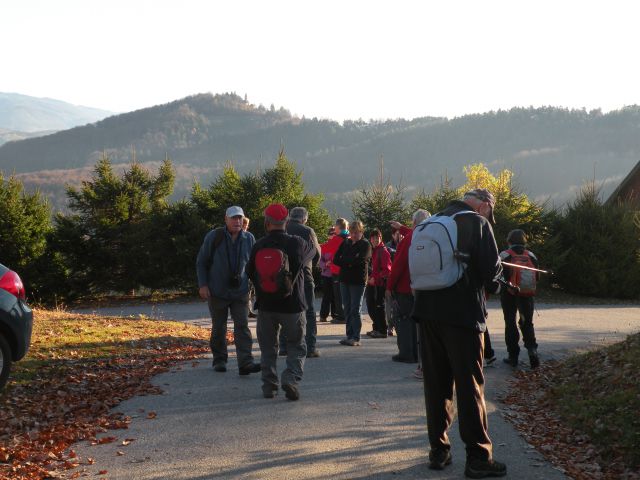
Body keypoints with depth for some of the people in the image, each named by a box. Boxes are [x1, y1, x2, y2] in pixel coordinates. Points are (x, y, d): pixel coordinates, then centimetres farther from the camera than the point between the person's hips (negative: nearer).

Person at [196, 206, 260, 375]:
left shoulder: (248, 239, 2)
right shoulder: (213, 237, -5)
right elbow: (201, 262, 0)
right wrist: (203, 285, -8)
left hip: (240, 292, 1)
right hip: (217, 292, -1)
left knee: (242, 326, -9)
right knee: (218, 328, 9)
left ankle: (245, 363, -13)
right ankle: (219, 360, 24)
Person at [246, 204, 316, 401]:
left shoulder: (258, 246, -6)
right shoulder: (296, 243, -10)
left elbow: (250, 272, 6)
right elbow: (313, 250, 11)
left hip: (266, 305, 1)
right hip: (292, 305, -1)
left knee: (268, 347, 16)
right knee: (297, 346, 12)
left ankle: (269, 385, 13)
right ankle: (291, 378, -8)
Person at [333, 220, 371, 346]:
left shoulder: (365, 245, -3)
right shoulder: (345, 243, 12)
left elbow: (360, 260, -18)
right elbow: (335, 259, 4)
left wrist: (344, 260, -8)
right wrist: (350, 263, -11)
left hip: (358, 281, -5)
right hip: (344, 279, 5)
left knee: (355, 310, -6)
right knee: (347, 309, 7)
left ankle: (356, 338, -4)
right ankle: (349, 335, 13)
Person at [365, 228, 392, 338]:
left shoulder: (383, 251, -11)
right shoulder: (370, 250, 13)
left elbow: (387, 269, -16)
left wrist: (375, 278, -17)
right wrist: (367, 277, 8)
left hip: (380, 283, -8)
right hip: (371, 284, 8)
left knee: (379, 306, -4)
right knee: (371, 306, 13)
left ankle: (382, 331, 3)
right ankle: (376, 329, 24)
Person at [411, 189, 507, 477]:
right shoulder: (478, 223, -6)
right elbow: (492, 269, -10)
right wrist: (492, 284, 10)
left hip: (428, 311, 6)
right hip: (462, 313, -6)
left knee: (436, 383, 12)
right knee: (469, 386, 0)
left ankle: (438, 451, 16)